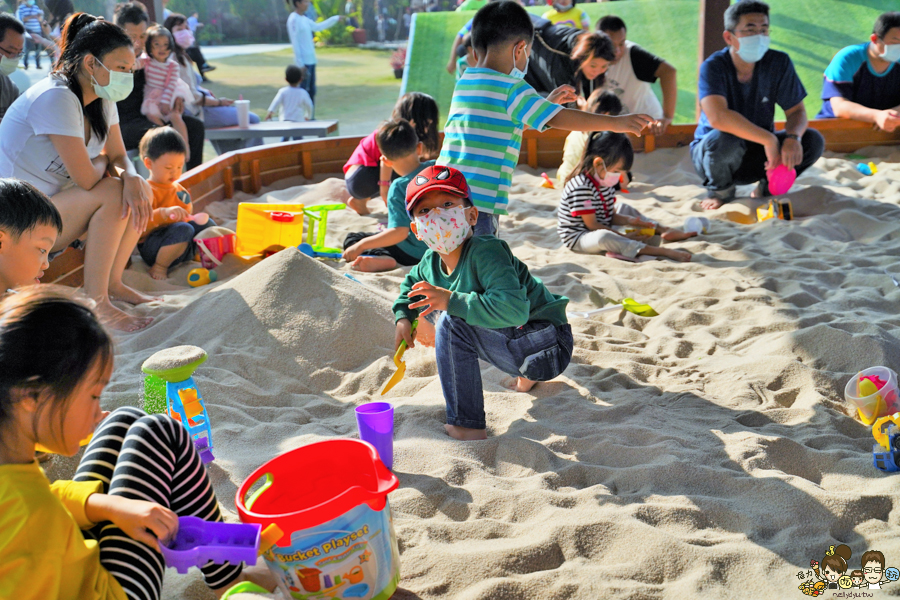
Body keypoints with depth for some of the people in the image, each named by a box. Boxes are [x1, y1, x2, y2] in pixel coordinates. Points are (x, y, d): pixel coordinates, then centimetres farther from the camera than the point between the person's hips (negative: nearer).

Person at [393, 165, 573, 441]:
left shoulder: (485, 252, -24)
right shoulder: (430, 263, 2)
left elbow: (514, 309, -37)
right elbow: (411, 283, 28)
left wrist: (451, 301, -33)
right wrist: (403, 317, 12)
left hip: (549, 348, -9)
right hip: (515, 345, 9)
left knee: (453, 323, -22)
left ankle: (466, 426, -14)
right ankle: (526, 375, 33)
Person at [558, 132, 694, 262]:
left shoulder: (605, 182, 3)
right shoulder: (581, 187, -28)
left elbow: (610, 216, 9)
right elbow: (592, 225, -25)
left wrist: (629, 221, -10)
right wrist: (624, 237, -22)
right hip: (577, 237, -10)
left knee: (623, 208, 22)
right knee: (603, 236, -40)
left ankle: (663, 230, 15)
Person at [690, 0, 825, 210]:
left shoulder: (779, 63, -7)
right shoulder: (713, 67, -20)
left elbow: (796, 111, -4)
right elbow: (717, 117, -36)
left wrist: (793, 137, -28)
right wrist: (769, 139, -36)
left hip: (758, 155, 4)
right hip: (710, 154, -4)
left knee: (813, 141, -18)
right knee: (723, 140, -38)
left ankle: (767, 188, 9)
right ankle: (720, 191, -4)